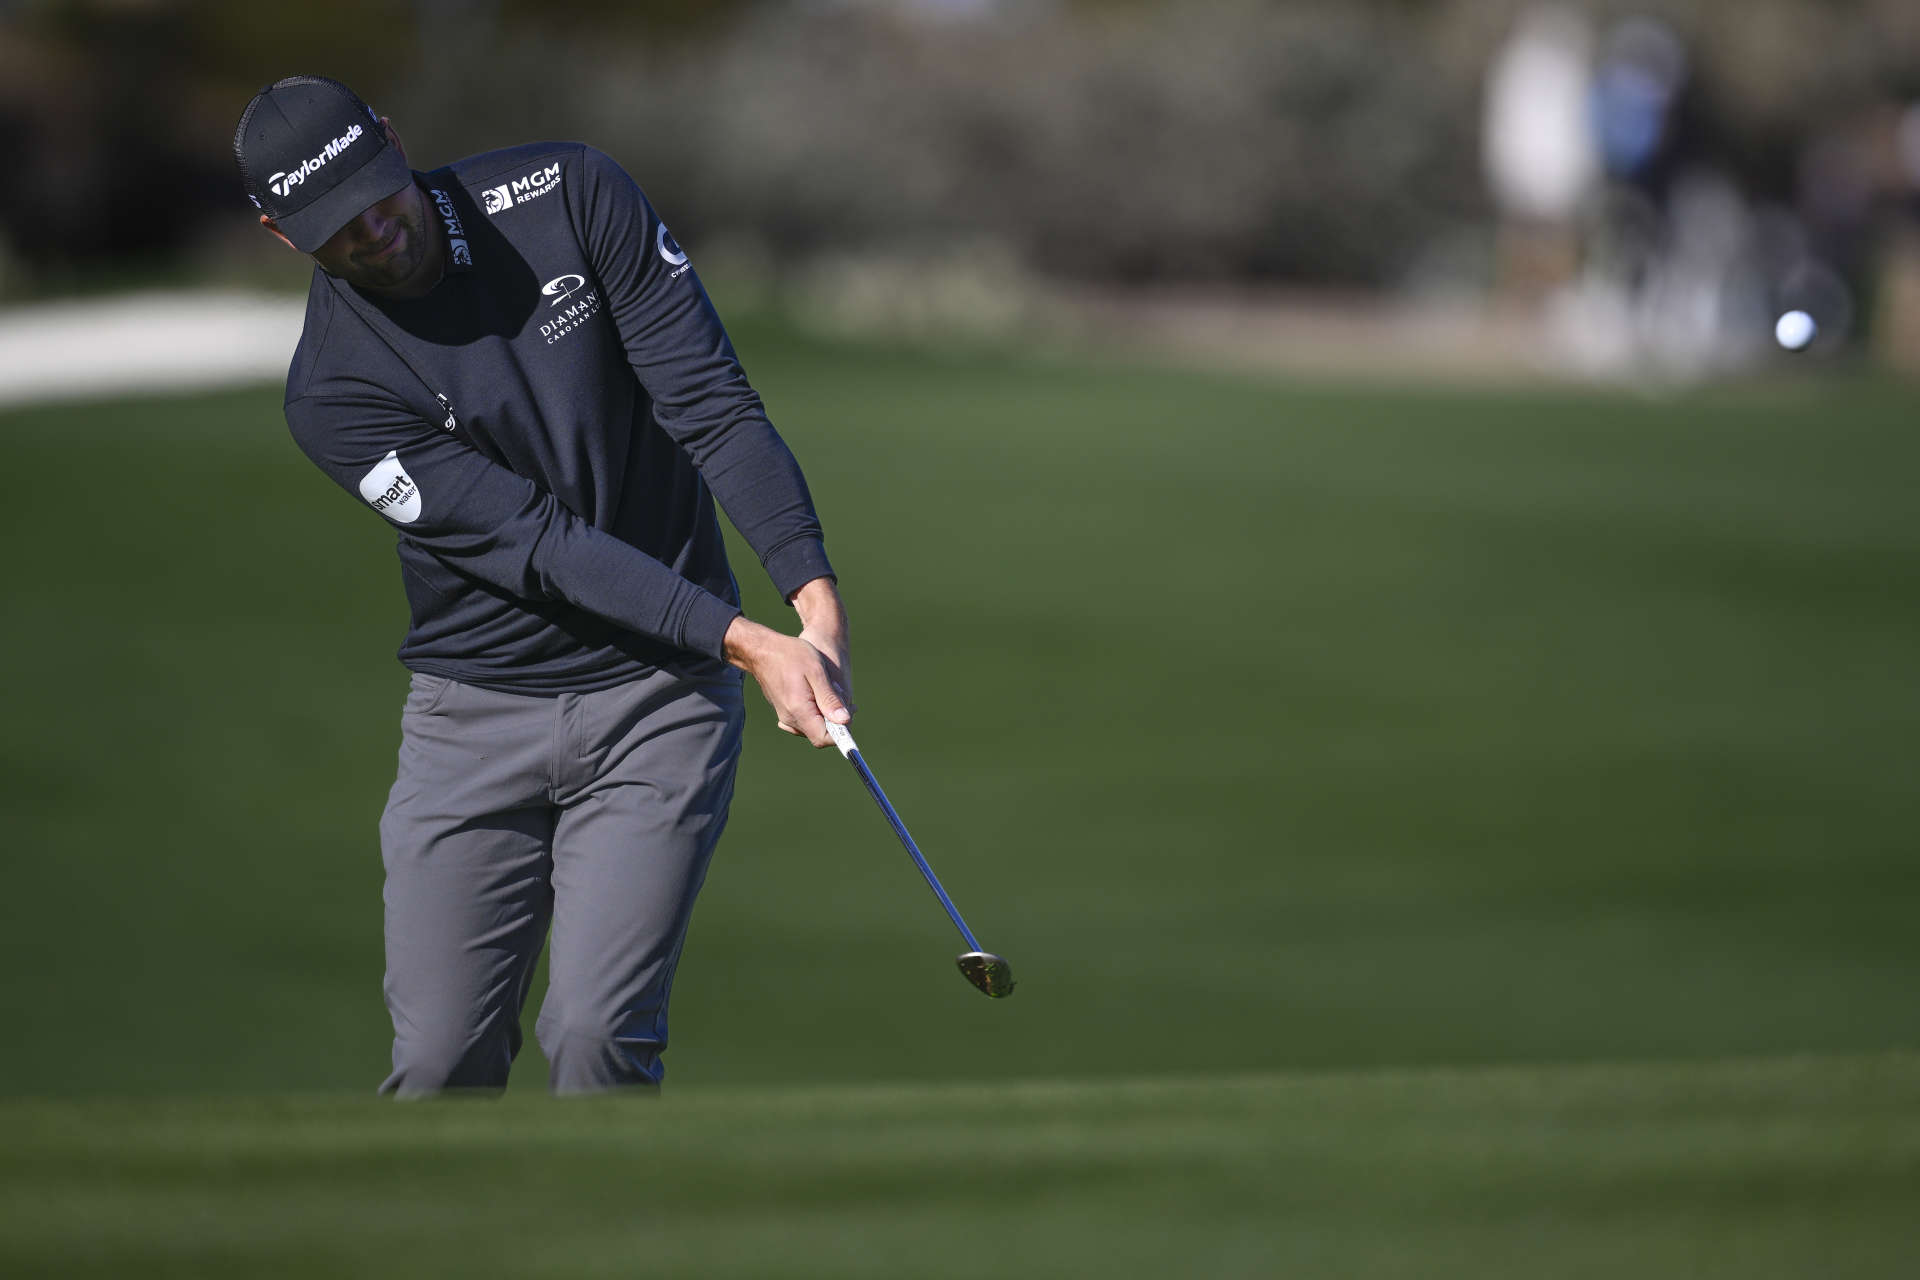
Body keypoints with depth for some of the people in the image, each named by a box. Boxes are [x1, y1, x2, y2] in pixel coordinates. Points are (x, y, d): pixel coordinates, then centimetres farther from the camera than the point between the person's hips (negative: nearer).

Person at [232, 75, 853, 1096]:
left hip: (658, 701, 0)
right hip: (476, 715, 1)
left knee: (598, 1039, -15)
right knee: (443, 1061, -3)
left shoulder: (571, 197, -7)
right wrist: (747, 644, -27)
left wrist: (815, 597, -25)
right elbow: (537, 544, -18)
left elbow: (711, 399, -11)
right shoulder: (333, 395, -11)